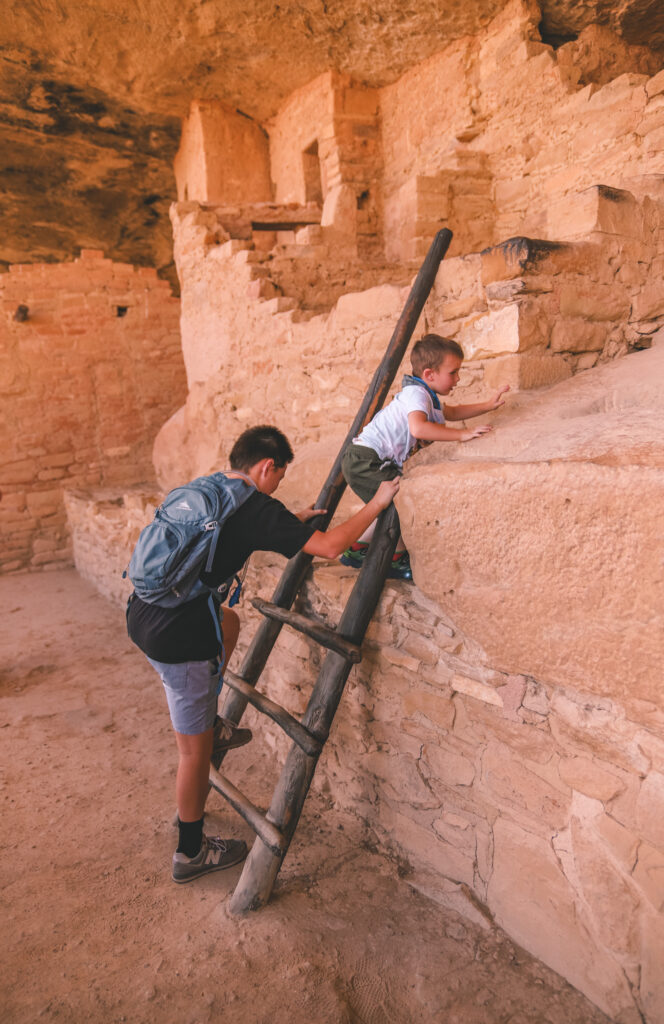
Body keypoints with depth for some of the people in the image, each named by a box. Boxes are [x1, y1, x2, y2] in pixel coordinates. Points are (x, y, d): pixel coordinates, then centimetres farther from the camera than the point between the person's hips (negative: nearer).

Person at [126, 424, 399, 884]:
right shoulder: (255, 506, -12)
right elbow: (330, 546, -17)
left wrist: (295, 521, 31)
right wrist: (377, 503, -3)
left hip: (142, 616, 9)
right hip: (177, 639, -9)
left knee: (228, 621, 33)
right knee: (194, 749, 9)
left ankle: (212, 725, 38)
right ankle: (192, 852, 30)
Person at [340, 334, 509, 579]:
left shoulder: (425, 394, 15)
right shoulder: (416, 393, -17)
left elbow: (450, 412, 33)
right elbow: (418, 428, -38)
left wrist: (488, 405, 25)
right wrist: (462, 434, -33)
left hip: (364, 460, 10)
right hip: (366, 460, -10)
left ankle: (356, 549, 32)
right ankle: (396, 560, 5)